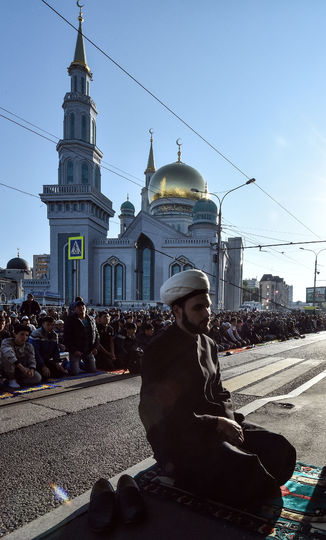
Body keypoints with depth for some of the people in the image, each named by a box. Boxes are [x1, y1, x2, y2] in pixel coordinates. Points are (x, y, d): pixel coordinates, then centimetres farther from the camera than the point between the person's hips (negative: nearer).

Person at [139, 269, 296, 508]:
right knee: (243, 467, -29)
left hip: (212, 424, 8)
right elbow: (162, 414, -18)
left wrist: (228, 418, -6)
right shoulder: (159, 351, -16)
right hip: (176, 436, -7)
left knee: (280, 448, -7)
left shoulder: (208, 345, 9)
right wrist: (215, 424, -19)